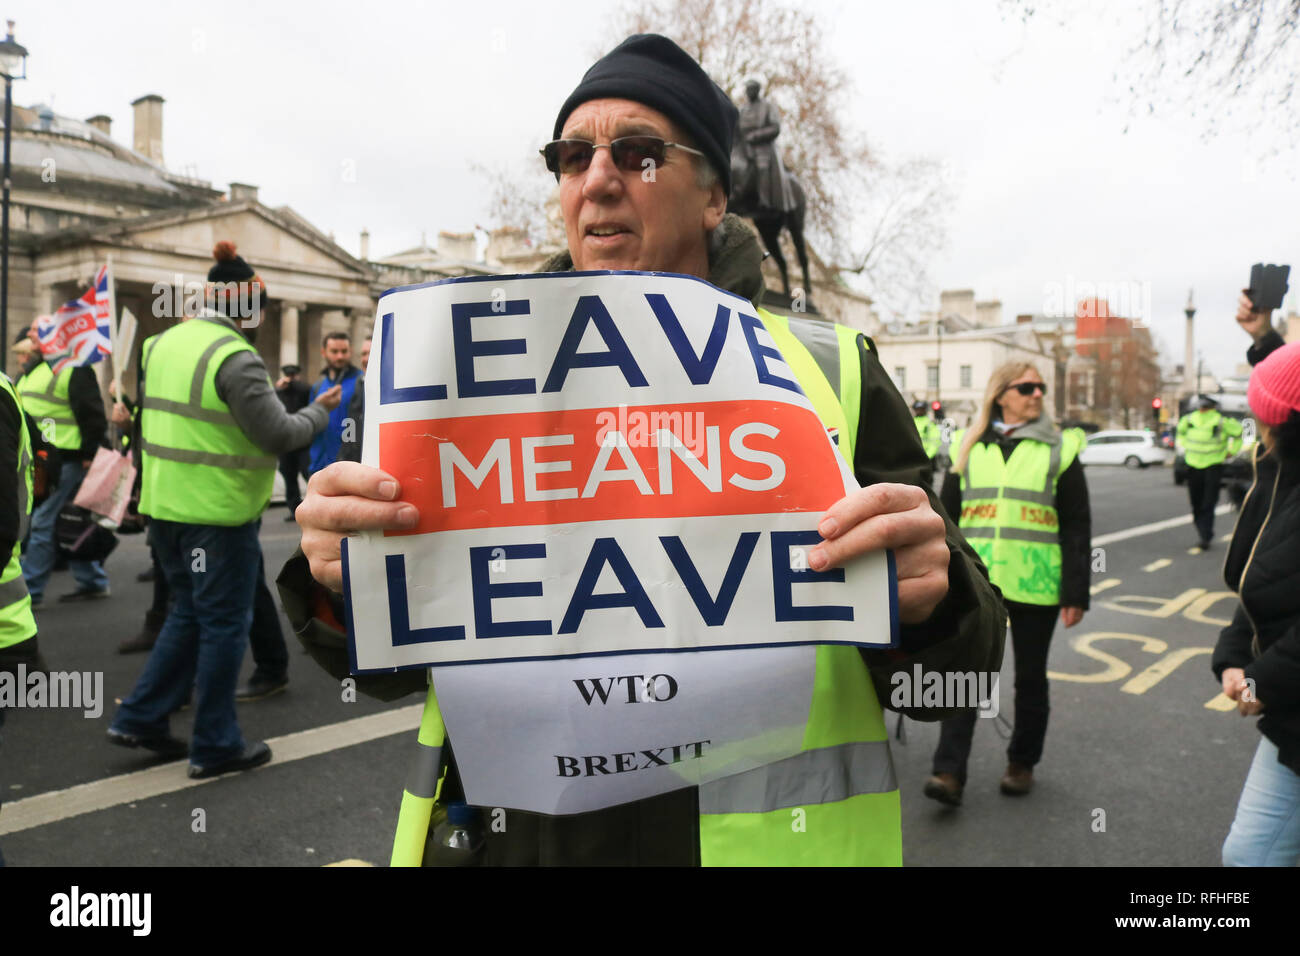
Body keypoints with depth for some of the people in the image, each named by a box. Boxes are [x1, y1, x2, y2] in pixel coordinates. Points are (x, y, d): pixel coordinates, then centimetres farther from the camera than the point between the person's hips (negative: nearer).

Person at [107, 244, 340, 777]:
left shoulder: (163, 344, 7)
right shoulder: (235, 357, -18)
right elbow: (279, 435, -18)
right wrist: (320, 411, -3)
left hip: (164, 503, 8)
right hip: (218, 512, -8)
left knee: (188, 614, 22)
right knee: (224, 625, 5)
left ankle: (140, 719, 26)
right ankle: (215, 747, 14)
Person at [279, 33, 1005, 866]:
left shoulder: (831, 372, -5)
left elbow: (955, 661, -3)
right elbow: (395, 665, 4)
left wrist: (923, 602, -26)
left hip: (764, 834, -1)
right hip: (509, 834, 3)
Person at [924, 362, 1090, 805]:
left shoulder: (1058, 448, 3)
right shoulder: (969, 446, 8)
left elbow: (1077, 525, 2)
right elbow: (947, 516, 12)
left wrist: (1076, 592, -3)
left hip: (1035, 585, -1)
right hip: (976, 582, 1)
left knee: (1030, 678, 12)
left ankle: (1022, 763, 29)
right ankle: (949, 772, -3)